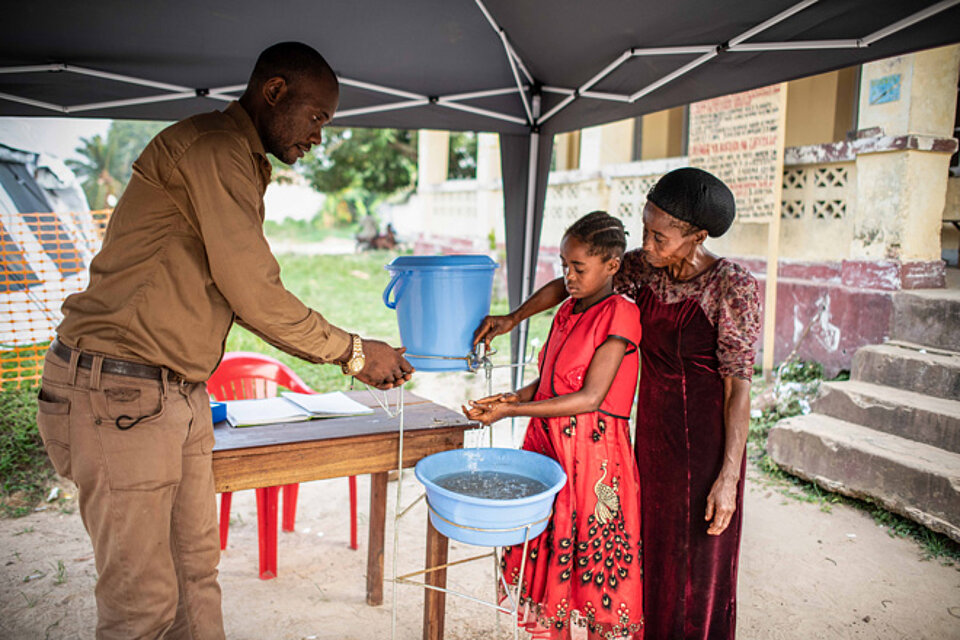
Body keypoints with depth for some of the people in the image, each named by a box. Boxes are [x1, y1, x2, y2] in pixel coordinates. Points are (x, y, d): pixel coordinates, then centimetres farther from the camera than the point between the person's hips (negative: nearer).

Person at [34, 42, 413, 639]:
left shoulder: (240, 162, 18)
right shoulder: (214, 148, -14)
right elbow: (255, 295, -18)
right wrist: (352, 352, -8)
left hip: (181, 395, 10)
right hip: (118, 390, -10)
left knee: (197, 572, 15)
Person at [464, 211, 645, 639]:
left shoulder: (620, 313, -12)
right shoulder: (567, 312, 11)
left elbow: (589, 398, -19)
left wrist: (510, 411, -19)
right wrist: (513, 397, -1)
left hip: (593, 455, -7)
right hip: (548, 445, 7)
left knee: (593, 566, 5)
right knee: (548, 560, 14)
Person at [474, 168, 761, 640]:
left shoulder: (732, 287, -19)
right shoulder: (643, 268, -3)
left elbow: (739, 385, -17)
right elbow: (567, 285, 9)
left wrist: (729, 476, -18)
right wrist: (513, 318, 0)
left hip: (707, 439, -5)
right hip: (653, 430, 6)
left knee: (698, 568, 8)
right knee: (654, 555, 17)